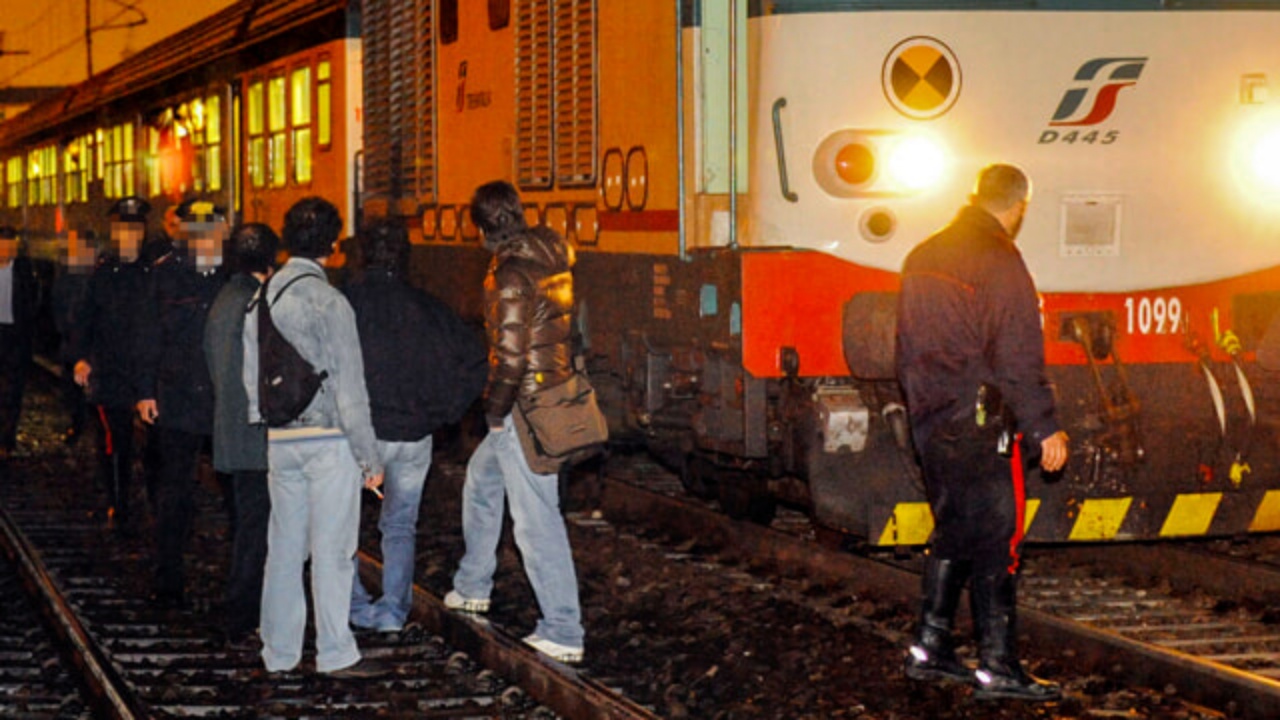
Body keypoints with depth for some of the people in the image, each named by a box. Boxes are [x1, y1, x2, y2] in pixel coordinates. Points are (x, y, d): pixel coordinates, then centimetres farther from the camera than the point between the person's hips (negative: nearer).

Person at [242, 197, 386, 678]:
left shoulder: (262, 297, 6)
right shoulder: (327, 301, -14)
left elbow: (250, 372, 11)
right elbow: (348, 387, -14)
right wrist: (369, 456, -9)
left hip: (278, 439, 6)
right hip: (327, 439, -6)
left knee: (284, 547, 12)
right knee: (332, 549, 0)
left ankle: (279, 652, 18)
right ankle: (335, 653, 4)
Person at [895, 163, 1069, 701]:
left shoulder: (924, 257, 13)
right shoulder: (998, 259, -13)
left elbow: (906, 350, 19)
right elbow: (1016, 355, -17)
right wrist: (1044, 427, -14)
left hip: (930, 420, 8)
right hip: (978, 422, -8)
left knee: (953, 532, 17)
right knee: (996, 539, -4)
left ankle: (929, 649, 19)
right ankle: (997, 666, -3)